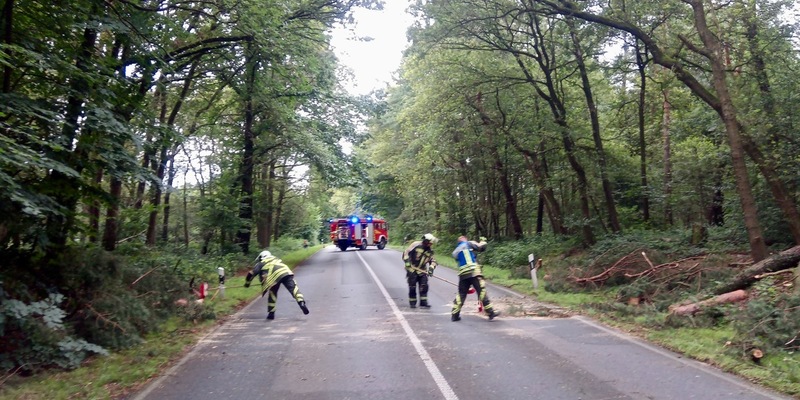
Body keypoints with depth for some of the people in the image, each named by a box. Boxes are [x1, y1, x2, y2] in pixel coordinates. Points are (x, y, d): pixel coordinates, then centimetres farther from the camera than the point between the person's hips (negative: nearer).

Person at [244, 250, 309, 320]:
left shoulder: (260, 264, 29)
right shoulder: (276, 259, 40)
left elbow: (251, 274, 26)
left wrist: (247, 283, 43)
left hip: (274, 276, -2)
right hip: (286, 272, 2)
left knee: (273, 293, 15)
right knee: (293, 287, -4)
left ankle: (271, 313, 19)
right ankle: (301, 302, -26)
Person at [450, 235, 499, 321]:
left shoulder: (455, 252, 24)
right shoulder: (468, 244, 10)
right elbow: (481, 247, 5)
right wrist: (483, 241, 24)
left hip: (463, 274, 5)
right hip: (473, 272, -5)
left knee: (461, 294, 12)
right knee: (482, 291, -5)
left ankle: (454, 315, 11)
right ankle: (490, 313, -8)